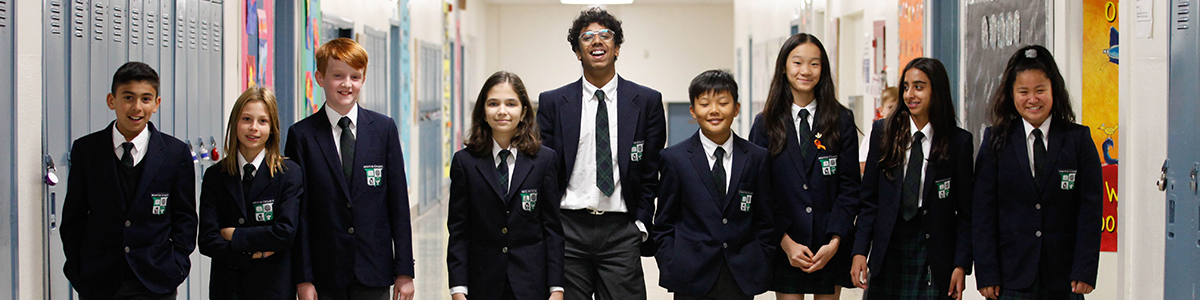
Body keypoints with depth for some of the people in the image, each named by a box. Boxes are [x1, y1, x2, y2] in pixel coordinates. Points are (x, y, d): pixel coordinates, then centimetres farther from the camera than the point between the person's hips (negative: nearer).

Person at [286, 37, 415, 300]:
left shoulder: (384, 128, 5)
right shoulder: (302, 135, 0)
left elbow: (398, 203, 4)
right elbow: (299, 212, -1)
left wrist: (404, 270, 0)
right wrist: (303, 278, -6)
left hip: (374, 274, 1)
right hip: (325, 276, -1)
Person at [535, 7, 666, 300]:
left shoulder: (647, 101, 6)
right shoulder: (552, 102, 6)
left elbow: (652, 173, 7)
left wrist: (641, 223, -1)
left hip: (621, 232, 0)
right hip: (568, 229, 0)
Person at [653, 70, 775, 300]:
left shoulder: (757, 158, 5)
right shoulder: (675, 158, 1)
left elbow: (764, 222, 8)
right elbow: (664, 224, 4)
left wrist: (762, 267, 2)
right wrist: (670, 268, -4)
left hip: (742, 279, 1)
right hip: (692, 280, -1)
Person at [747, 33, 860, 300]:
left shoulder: (842, 121, 3)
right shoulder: (765, 124, 2)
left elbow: (849, 185, -1)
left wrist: (834, 242, -11)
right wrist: (786, 242, -10)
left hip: (830, 248, 0)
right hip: (784, 248, 0)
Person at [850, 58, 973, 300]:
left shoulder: (959, 141, -1)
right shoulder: (883, 132, 4)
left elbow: (965, 211, 1)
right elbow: (869, 200, 5)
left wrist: (961, 265, -6)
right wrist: (860, 251, -3)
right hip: (888, 254, 2)